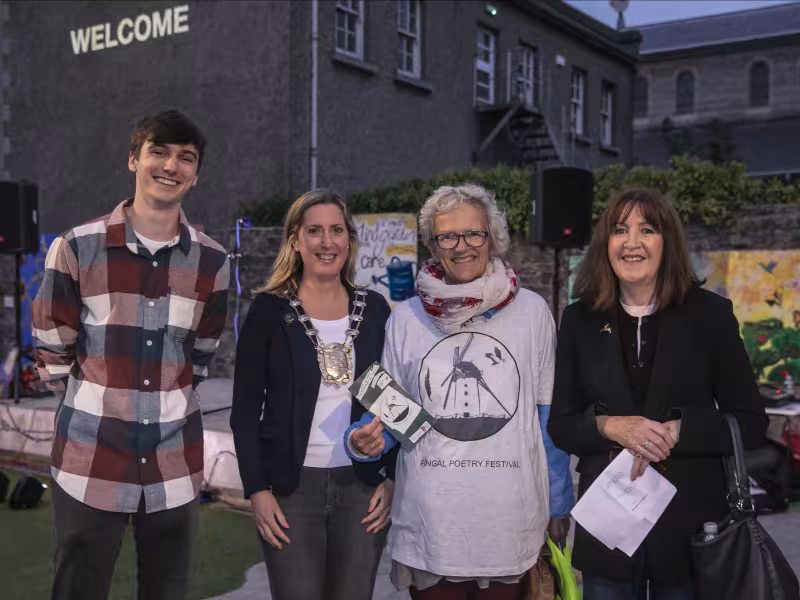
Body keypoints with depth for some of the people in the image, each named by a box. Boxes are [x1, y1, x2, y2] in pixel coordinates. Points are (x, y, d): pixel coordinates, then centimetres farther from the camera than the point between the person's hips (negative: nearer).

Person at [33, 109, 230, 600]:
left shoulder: (212, 261, 3)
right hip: (90, 463, -2)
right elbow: (52, 351, 3)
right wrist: (97, 403, 9)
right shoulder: (78, 248, -5)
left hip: (175, 467, 3)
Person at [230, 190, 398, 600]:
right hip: (291, 487, -2)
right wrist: (257, 489, -9)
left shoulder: (374, 308, 5)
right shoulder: (270, 310, -3)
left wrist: (392, 478, 1)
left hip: (363, 486, 3)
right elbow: (245, 410, -3)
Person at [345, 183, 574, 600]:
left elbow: (548, 414, 6)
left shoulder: (531, 312, 0)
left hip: (510, 518, 0)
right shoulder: (406, 319, 2)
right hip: (429, 522, 1)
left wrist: (559, 504, 7)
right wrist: (366, 440, -12)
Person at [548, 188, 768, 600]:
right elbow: (560, 425, 3)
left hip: (690, 523, -1)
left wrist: (677, 431, -18)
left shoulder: (710, 314, -3)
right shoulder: (580, 320, 1)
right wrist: (608, 426, -17)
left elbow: (751, 424, -2)